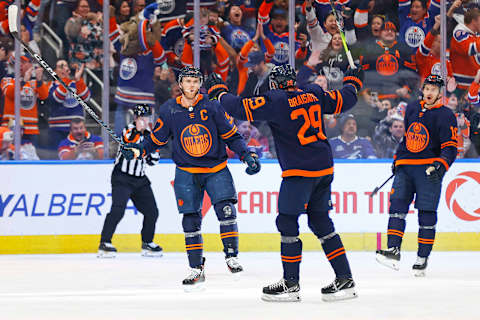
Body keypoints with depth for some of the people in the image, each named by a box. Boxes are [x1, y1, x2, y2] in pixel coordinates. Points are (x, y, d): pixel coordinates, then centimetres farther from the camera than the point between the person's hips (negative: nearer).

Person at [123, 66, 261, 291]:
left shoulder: (212, 107, -6)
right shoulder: (169, 110, -2)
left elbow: (231, 136, -1)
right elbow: (157, 138, 8)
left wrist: (247, 155, -13)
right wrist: (138, 149, -7)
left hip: (216, 169, -1)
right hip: (186, 172, 1)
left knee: (225, 209, -19)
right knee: (191, 220, -1)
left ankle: (231, 256, -7)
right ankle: (196, 269, 7)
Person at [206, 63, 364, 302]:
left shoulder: (275, 101, -10)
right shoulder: (314, 95, 8)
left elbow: (242, 109, -13)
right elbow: (343, 100, 18)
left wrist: (219, 93, 4)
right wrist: (352, 82, 38)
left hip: (299, 171, -7)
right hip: (324, 168, 7)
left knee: (287, 222, 0)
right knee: (320, 221, 14)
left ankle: (291, 284, 0)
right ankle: (344, 279, 11)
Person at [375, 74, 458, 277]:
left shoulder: (446, 116, -4)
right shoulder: (412, 109, 14)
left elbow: (450, 147, -9)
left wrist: (441, 166, -23)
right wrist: (397, 158, 24)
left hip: (429, 169, -5)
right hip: (406, 167, 5)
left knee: (426, 213, -4)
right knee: (397, 205, -8)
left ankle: (423, 258, 4)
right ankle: (393, 251, -13)